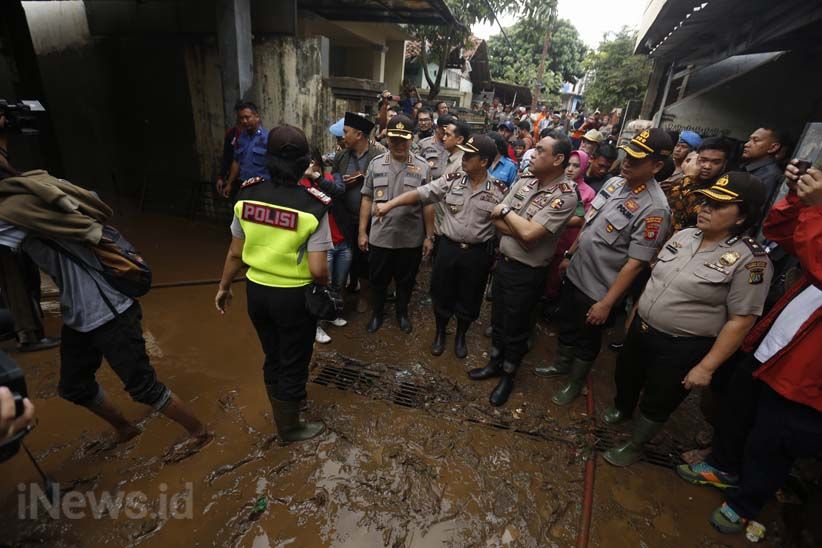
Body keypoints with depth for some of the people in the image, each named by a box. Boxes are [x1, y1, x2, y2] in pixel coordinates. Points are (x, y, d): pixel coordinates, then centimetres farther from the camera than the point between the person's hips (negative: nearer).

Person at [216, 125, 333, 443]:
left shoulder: (248, 195, -7)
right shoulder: (313, 206, -21)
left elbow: (235, 253, 1)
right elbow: (318, 270, -24)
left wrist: (224, 287, 17)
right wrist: (324, 288, -1)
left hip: (257, 291, 5)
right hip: (294, 296, -5)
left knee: (272, 356, 25)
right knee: (293, 363, 16)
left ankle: (281, 412, 50)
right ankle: (289, 428, 38)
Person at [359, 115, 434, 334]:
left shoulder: (422, 166, -3)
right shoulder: (376, 164, 0)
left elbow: (428, 205, 0)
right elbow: (367, 200, 4)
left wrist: (429, 236, -1)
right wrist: (362, 231, 1)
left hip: (412, 239, 0)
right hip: (380, 237, 1)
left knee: (406, 281, 16)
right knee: (378, 280, 16)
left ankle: (402, 312, 39)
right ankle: (376, 313, 38)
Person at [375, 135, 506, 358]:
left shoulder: (499, 190, -7)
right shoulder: (452, 180, -5)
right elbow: (419, 193, -8)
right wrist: (389, 204, -18)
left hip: (478, 253, -1)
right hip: (448, 247, 1)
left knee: (469, 298, 14)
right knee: (442, 293, 14)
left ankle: (461, 337, 40)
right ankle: (440, 333, 38)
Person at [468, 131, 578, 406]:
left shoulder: (565, 196, -19)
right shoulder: (523, 182, 1)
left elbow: (529, 233, -28)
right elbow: (497, 221, -2)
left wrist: (506, 211, -13)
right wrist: (521, 231, -19)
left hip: (527, 272, -6)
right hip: (504, 261, 6)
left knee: (516, 329, 11)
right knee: (498, 319, 21)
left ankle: (508, 376, 34)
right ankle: (494, 363, 43)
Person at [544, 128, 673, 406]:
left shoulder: (654, 209, -24)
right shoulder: (614, 183, -1)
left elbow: (635, 263, -23)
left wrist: (606, 303, -20)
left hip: (598, 290, -7)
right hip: (575, 274, 7)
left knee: (587, 340, 16)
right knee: (566, 325, 25)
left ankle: (576, 381, 41)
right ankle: (560, 364, 50)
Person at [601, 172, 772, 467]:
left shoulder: (750, 259, -19)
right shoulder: (684, 236, 0)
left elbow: (741, 320, -17)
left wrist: (706, 367, -17)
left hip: (681, 348, -6)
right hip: (642, 329, 6)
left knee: (656, 402, 14)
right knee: (625, 375, 25)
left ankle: (635, 446, 39)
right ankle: (622, 410, 56)